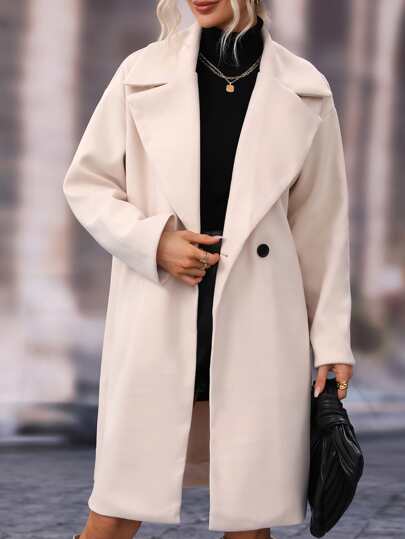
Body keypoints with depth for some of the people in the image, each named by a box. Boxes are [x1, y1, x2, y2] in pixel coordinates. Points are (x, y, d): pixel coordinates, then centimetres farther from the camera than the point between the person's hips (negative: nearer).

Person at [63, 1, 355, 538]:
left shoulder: (304, 90, 3)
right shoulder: (144, 72, 1)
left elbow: (321, 221, 9)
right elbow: (86, 183, 8)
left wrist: (332, 339, 8)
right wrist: (152, 241, -9)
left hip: (257, 328, 1)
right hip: (157, 324, 0)